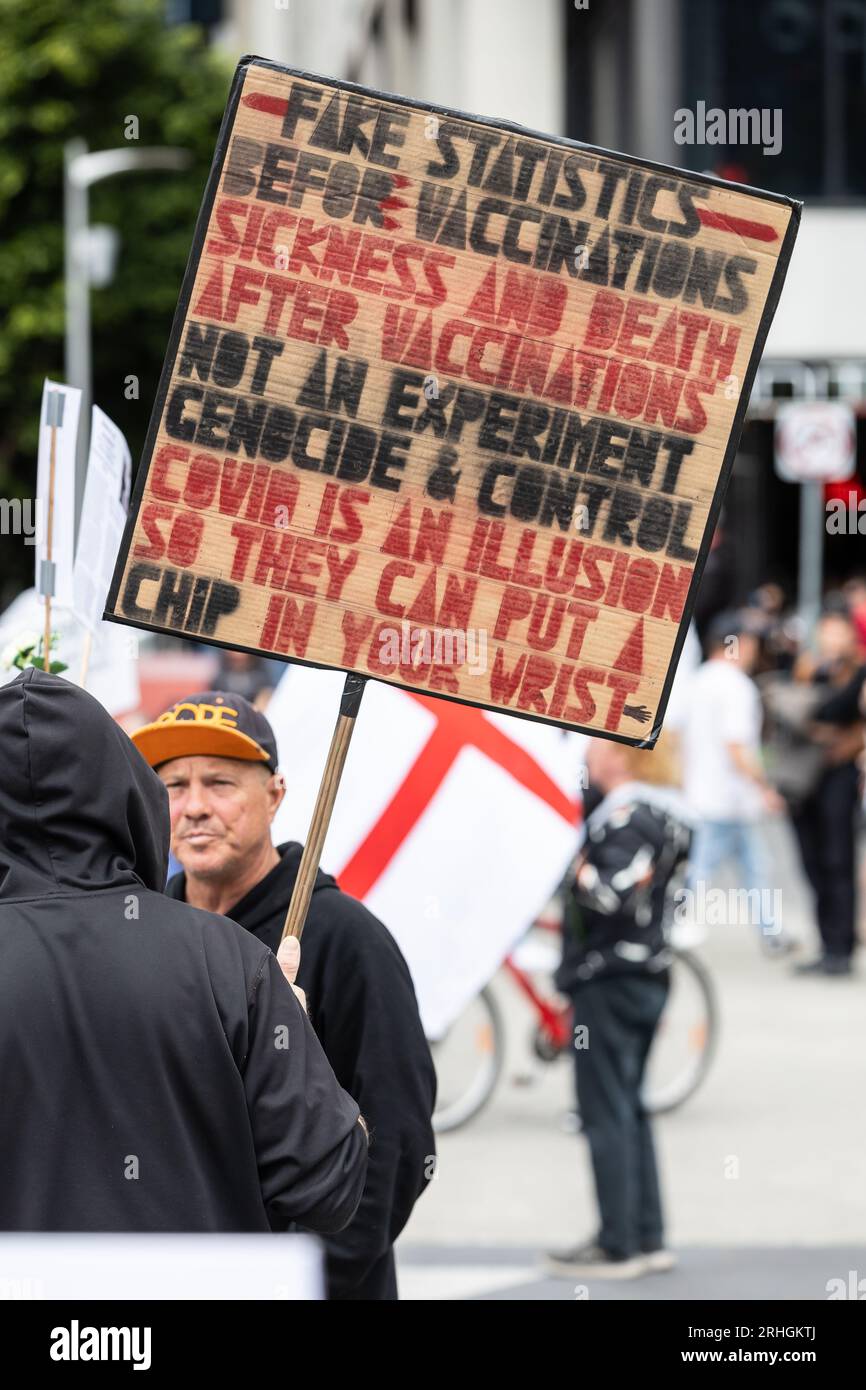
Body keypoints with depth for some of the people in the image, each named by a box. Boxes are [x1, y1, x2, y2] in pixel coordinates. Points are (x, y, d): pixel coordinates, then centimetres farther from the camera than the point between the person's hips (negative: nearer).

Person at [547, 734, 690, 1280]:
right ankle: (648, 1238, 20)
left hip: (610, 983, -10)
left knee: (606, 1112, -4)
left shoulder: (627, 819, -19)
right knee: (628, 1108, 16)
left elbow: (615, 895, -30)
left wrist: (579, 873, -13)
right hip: (649, 976, 10)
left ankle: (618, 1246, -1)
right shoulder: (662, 814, 11)